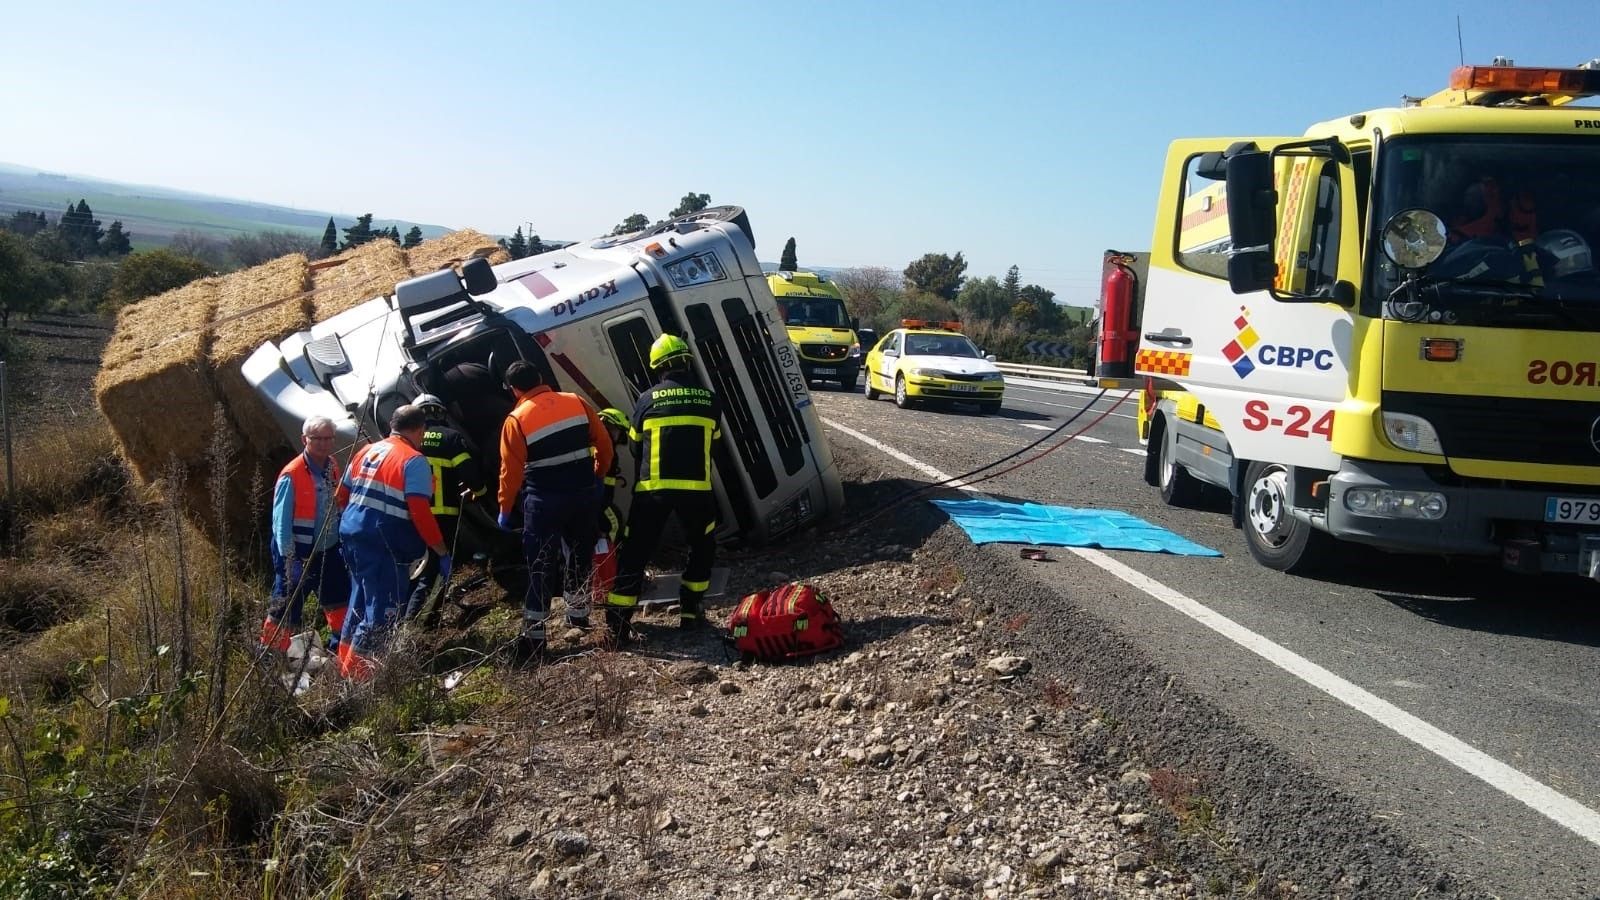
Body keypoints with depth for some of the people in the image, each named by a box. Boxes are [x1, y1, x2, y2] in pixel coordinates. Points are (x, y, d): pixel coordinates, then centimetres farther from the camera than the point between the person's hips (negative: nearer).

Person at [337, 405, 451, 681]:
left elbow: (344, 493, 19)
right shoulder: (414, 461, -10)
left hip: (352, 533, 9)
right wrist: (443, 553, -13)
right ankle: (357, 675, -3)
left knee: (362, 599, 22)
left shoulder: (367, 451, 14)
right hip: (384, 544, -9)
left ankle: (346, 664, 31)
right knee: (383, 609, -2)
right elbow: (421, 513, -17)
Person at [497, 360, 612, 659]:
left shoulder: (516, 420, -10)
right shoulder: (577, 402, 0)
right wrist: (597, 475, 21)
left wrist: (505, 509, 4)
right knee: (579, 554, 22)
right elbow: (604, 443, 5)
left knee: (541, 566, 1)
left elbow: (511, 471, -8)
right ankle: (578, 612, 36)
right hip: (584, 494, 4)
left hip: (544, 501, -4)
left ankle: (533, 635, 1)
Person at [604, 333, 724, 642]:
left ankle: (618, 622, 5)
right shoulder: (709, 400, 5)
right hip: (696, 488, 1)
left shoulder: (647, 400, 2)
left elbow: (636, 447, 13)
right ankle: (690, 611, 21)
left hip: (652, 489, 0)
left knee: (634, 554, 7)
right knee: (703, 547, 22)